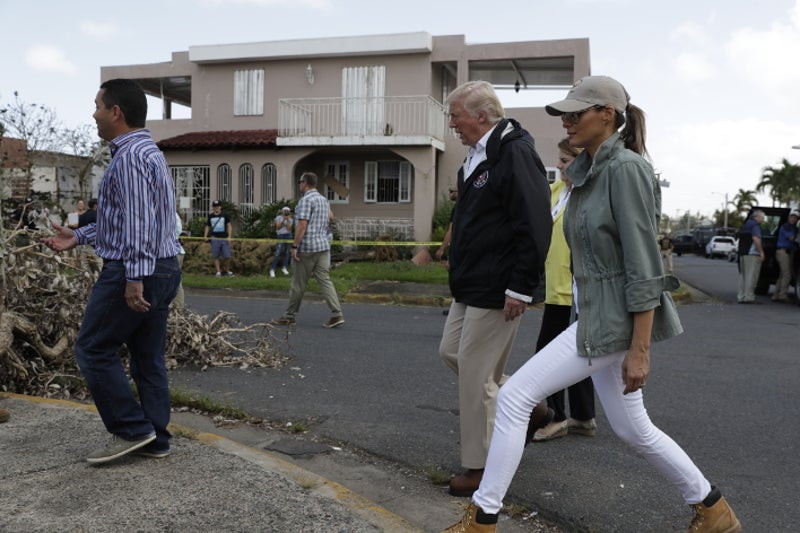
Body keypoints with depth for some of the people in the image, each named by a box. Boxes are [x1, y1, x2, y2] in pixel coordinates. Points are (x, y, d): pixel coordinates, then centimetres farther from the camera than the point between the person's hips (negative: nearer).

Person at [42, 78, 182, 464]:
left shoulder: (129, 156, -14)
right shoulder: (149, 151, 18)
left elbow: (139, 221, -23)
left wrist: (135, 277, -26)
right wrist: (78, 237, 20)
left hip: (133, 272, -10)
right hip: (164, 269, 10)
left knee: (93, 349, 2)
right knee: (148, 357, 11)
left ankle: (132, 430, 5)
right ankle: (155, 439, 16)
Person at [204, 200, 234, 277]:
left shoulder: (225, 215, 2)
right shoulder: (210, 216, 9)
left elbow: (229, 225, 2)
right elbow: (207, 226, 17)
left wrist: (229, 236, -8)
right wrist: (205, 235, 4)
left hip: (224, 238, -2)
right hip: (215, 238, 2)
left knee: (227, 256, -4)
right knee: (215, 256, 0)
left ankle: (227, 270, 16)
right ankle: (218, 271, 7)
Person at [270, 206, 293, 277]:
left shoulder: (291, 219, 5)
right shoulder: (278, 218, -1)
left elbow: (289, 228, -7)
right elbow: (278, 227, -12)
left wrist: (288, 220, -17)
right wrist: (283, 220, -19)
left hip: (288, 236, 3)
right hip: (281, 236, -3)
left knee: (286, 252, 7)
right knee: (277, 253, -10)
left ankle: (284, 268, 19)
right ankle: (272, 270, -8)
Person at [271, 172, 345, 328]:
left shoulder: (306, 200, -12)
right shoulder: (324, 200, 15)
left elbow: (302, 225, -19)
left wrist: (294, 246, -17)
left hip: (306, 247, -7)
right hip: (323, 245, 7)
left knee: (298, 284, 3)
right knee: (325, 280, 3)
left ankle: (289, 316, 14)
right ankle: (337, 314, -7)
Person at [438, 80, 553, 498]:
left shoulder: (516, 153, -18)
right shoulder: (478, 155, 14)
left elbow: (535, 227, -24)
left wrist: (520, 288, -23)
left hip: (497, 290, -11)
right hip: (470, 286, 11)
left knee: (475, 371, -3)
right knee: (451, 352, 18)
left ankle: (479, 467, 13)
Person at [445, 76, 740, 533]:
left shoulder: (626, 168, -16)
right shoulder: (590, 171, 11)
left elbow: (644, 265, -20)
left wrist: (640, 349, -21)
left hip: (615, 318, -10)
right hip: (595, 311, 10)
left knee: (515, 396, -8)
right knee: (632, 428, 18)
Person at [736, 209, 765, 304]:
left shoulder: (744, 225, 20)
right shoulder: (755, 224, -7)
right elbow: (755, 238, -20)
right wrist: (761, 252, -18)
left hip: (742, 253, 9)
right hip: (752, 254, -9)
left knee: (743, 275, 10)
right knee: (751, 275, -8)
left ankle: (741, 296, 10)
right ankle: (749, 297, -10)